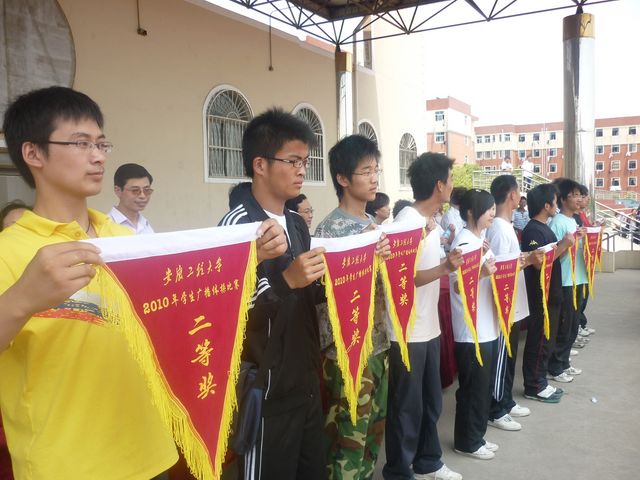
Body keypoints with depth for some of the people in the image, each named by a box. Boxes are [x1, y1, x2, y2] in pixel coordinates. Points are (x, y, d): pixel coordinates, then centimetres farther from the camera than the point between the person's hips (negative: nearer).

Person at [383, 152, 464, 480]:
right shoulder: (407, 221, -18)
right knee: (407, 407, 5)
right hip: (408, 333, -9)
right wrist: (444, 268, -30)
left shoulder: (431, 220, 9)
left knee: (431, 401, 21)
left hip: (429, 328, 9)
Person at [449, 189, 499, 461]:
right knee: (473, 388, 3)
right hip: (471, 330, -9)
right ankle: (466, 441, 19)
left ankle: (477, 436, 31)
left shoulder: (480, 239, 12)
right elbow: (458, 285, -23)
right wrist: (482, 273, -35)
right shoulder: (464, 242, -16)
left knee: (484, 385, 18)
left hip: (487, 326, 9)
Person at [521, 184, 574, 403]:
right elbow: (540, 263, -23)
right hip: (540, 296, -10)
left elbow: (551, 257, 14)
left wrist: (565, 243, 2)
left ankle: (540, 382, 26)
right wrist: (563, 245, -19)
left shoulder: (544, 228, 12)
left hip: (550, 294, 10)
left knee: (547, 341, 16)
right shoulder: (533, 230, -17)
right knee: (539, 342, -1)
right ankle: (533, 387, 9)